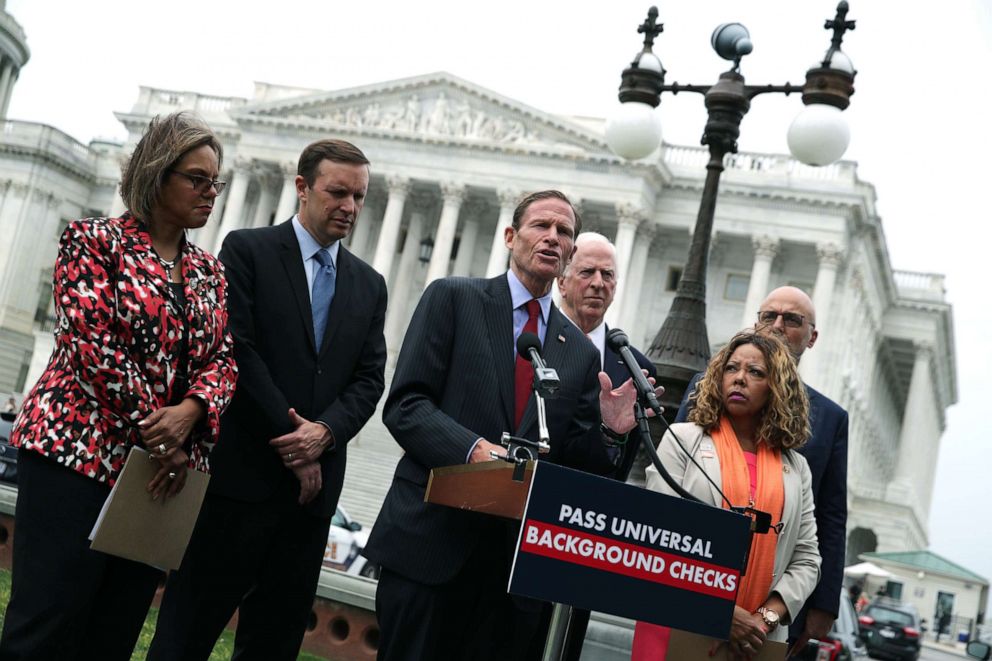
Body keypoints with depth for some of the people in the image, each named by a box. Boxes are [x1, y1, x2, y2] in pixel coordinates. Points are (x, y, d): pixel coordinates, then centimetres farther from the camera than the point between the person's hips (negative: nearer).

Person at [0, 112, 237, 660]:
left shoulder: (210, 271, 16)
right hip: (78, 452, -5)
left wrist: (188, 414, -15)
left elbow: (223, 357, 6)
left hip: (163, 470, 5)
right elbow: (92, 344, -11)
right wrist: (157, 431, -14)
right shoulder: (94, 240, -1)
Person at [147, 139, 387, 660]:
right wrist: (292, 442, -11)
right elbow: (237, 352, -9)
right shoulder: (247, 250, 0)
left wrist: (325, 432, -11)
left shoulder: (369, 285, 15)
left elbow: (369, 379, 8)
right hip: (241, 474, -4)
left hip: (312, 482, 5)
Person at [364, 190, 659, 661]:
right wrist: (474, 448, -22)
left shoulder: (581, 353, 14)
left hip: (519, 558, 4)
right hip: (431, 541, -3)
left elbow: (573, 463, 12)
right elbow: (404, 404, -7)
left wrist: (608, 430, -8)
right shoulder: (453, 298, 3)